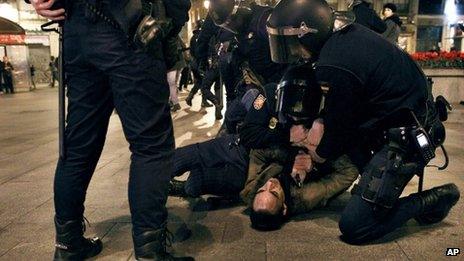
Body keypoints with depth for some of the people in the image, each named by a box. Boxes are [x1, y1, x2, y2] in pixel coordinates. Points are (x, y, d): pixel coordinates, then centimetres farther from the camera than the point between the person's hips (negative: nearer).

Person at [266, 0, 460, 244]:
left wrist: (321, 154, 9)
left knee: (353, 228, -8)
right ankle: (373, 184, 19)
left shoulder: (334, 67, -26)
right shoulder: (348, 33, 3)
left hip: (405, 139, -10)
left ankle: (435, 199, 4)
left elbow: (339, 128, -10)